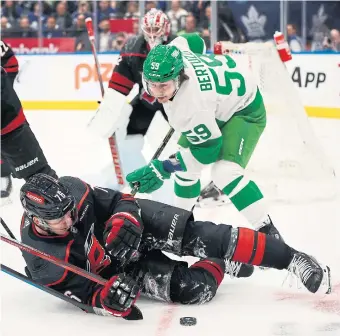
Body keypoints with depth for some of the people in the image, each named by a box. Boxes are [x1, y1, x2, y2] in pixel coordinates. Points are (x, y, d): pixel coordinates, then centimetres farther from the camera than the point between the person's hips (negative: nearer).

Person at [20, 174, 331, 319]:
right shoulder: (41, 259, -27)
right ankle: (218, 261, 18)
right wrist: (107, 298, -42)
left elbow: (120, 201, -9)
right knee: (193, 289, -19)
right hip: (117, 268, -1)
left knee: (198, 236, -22)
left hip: (132, 223, 1)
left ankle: (291, 259, -6)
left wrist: (124, 224, -31)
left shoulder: (69, 190, -23)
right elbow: (81, 290, -21)